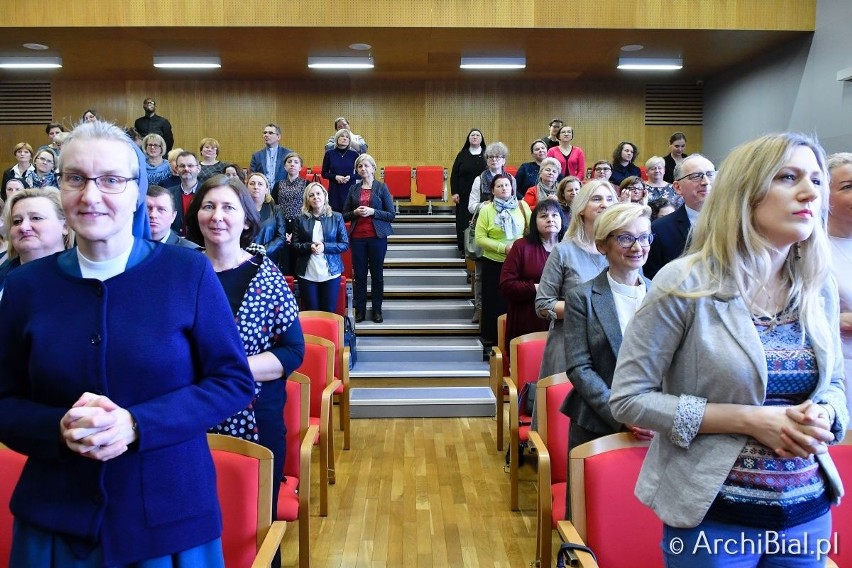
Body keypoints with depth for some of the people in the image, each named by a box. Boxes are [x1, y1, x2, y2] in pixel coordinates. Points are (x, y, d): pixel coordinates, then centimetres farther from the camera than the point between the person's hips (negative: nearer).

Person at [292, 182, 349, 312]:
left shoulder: (336, 217, 2)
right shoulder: (300, 219, 4)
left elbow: (345, 244, -1)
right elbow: (294, 245, 3)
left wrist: (325, 247, -16)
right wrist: (309, 247, -16)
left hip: (330, 272, -1)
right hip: (307, 274, 1)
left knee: (329, 312, 3)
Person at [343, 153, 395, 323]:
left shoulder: (382, 187, 2)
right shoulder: (353, 189, 10)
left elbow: (392, 215, -2)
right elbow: (344, 215, 11)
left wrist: (373, 212, -15)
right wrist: (355, 212, -9)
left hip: (377, 237, -2)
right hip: (357, 237, 2)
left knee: (377, 274, 4)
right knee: (359, 275, 4)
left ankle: (377, 310, 12)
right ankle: (360, 311, 11)